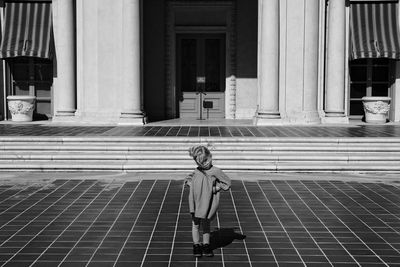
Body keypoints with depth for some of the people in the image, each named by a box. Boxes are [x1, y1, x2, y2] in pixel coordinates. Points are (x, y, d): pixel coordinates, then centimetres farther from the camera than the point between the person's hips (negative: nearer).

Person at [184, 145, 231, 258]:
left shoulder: (215, 171, -7)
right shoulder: (197, 171, 3)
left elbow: (227, 182, -1)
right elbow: (188, 178, 20)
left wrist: (216, 188, -9)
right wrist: (190, 184, 1)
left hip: (208, 201, -2)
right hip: (195, 201, 2)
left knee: (205, 224, 11)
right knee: (195, 224, 8)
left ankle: (206, 246, 25)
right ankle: (196, 246, 21)